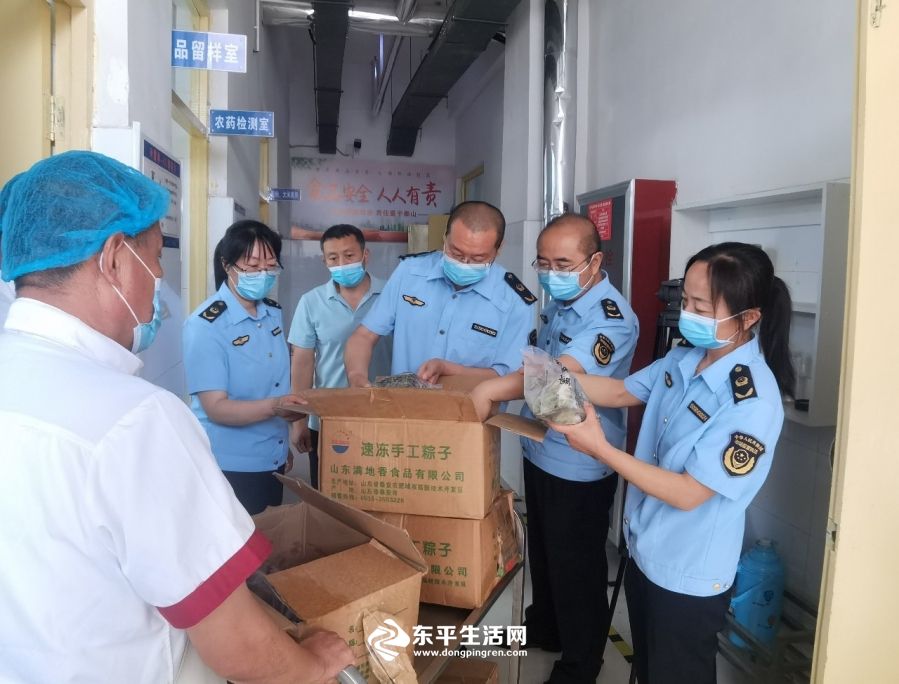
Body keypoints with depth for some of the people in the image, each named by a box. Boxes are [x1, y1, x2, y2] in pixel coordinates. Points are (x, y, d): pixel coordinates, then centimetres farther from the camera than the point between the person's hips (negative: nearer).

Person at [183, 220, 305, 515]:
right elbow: (216, 407, -21)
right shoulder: (205, 325, -18)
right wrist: (274, 407, -37)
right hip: (230, 467, -6)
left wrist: (284, 445, 12)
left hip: (274, 460, 7)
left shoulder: (273, 313, 3)